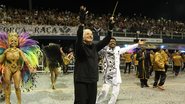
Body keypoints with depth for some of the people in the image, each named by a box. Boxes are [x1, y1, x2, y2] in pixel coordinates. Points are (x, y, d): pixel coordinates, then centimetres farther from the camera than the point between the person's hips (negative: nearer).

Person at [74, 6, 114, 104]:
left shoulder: (95, 47, 11)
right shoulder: (79, 47, -6)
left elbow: (105, 41, 4)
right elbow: (78, 37, -24)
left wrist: (110, 28, -7)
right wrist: (82, 22, -38)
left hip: (93, 80, 6)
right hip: (81, 80, -6)